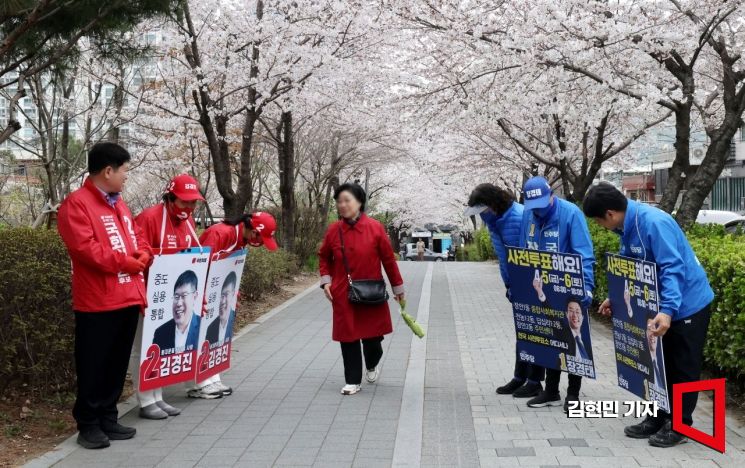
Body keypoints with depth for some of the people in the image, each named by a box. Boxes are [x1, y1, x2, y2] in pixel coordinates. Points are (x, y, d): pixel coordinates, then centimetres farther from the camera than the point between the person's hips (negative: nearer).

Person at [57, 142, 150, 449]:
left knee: (117, 364, 13)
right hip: (98, 302, -8)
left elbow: (138, 238, 21)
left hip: (128, 298, 8)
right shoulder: (76, 203, -10)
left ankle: (108, 418, 23)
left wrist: (142, 257, -2)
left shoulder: (119, 204, 18)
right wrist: (125, 262, -13)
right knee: (93, 366, 1)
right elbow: (85, 248, -20)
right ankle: (88, 424, 11)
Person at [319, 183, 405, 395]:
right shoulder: (333, 230, -2)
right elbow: (324, 257, 14)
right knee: (348, 337, 3)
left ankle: (372, 365, 38)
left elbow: (388, 259, 0)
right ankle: (353, 381, 15)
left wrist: (398, 287, 6)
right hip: (343, 294, 1)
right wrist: (326, 281, 0)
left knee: (372, 335, 5)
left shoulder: (375, 228, -8)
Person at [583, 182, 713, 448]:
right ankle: (658, 418, 26)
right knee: (660, 364, 15)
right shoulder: (627, 228, 0)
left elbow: (673, 268, -33)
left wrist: (668, 310, -41)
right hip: (661, 306, 9)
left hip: (687, 304, -9)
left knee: (684, 368, 3)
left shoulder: (654, 223, -28)